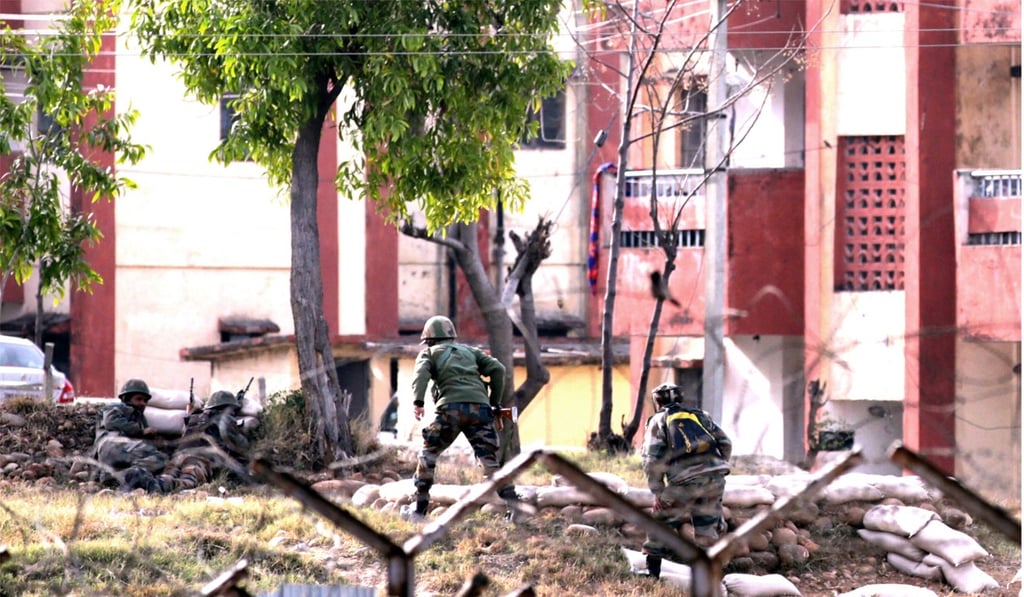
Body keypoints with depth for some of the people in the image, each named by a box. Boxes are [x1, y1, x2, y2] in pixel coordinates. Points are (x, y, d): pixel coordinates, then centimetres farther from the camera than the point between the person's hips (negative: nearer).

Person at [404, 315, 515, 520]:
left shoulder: (429, 353, 21)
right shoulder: (470, 351, 31)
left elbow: (421, 374, -1)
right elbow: (498, 369, 17)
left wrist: (417, 402, -12)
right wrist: (495, 403, 20)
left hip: (451, 407, -3)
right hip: (480, 407, 3)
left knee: (428, 454, 14)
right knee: (491, 460, 6)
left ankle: (420, 508, 12)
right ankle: (514, 505, -4)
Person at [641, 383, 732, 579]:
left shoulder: (658, 421, 11)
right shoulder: (701, 415, 21)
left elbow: (651, 460, -1)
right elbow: (725, 444, 14)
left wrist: (657, 492, 2)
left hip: (685, 481, -3)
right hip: (714, 480, 3)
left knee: (662, 520, 14)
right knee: (706, 526, 16)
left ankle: (652, 571, 16)